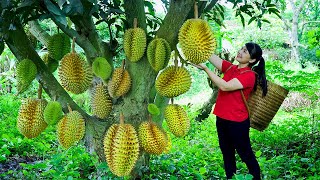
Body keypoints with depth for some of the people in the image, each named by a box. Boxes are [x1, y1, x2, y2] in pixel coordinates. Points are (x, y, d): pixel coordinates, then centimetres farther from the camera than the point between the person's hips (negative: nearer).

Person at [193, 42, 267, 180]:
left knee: (246, 155, 6)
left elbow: (225, 86, -25)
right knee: (227, 154, 20)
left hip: (237, 122, -8)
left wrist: (205, 69, -26)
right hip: (222, 119, 8)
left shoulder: (249, 75, -16)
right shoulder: (230, 68, 5)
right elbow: (212, 57, 0)